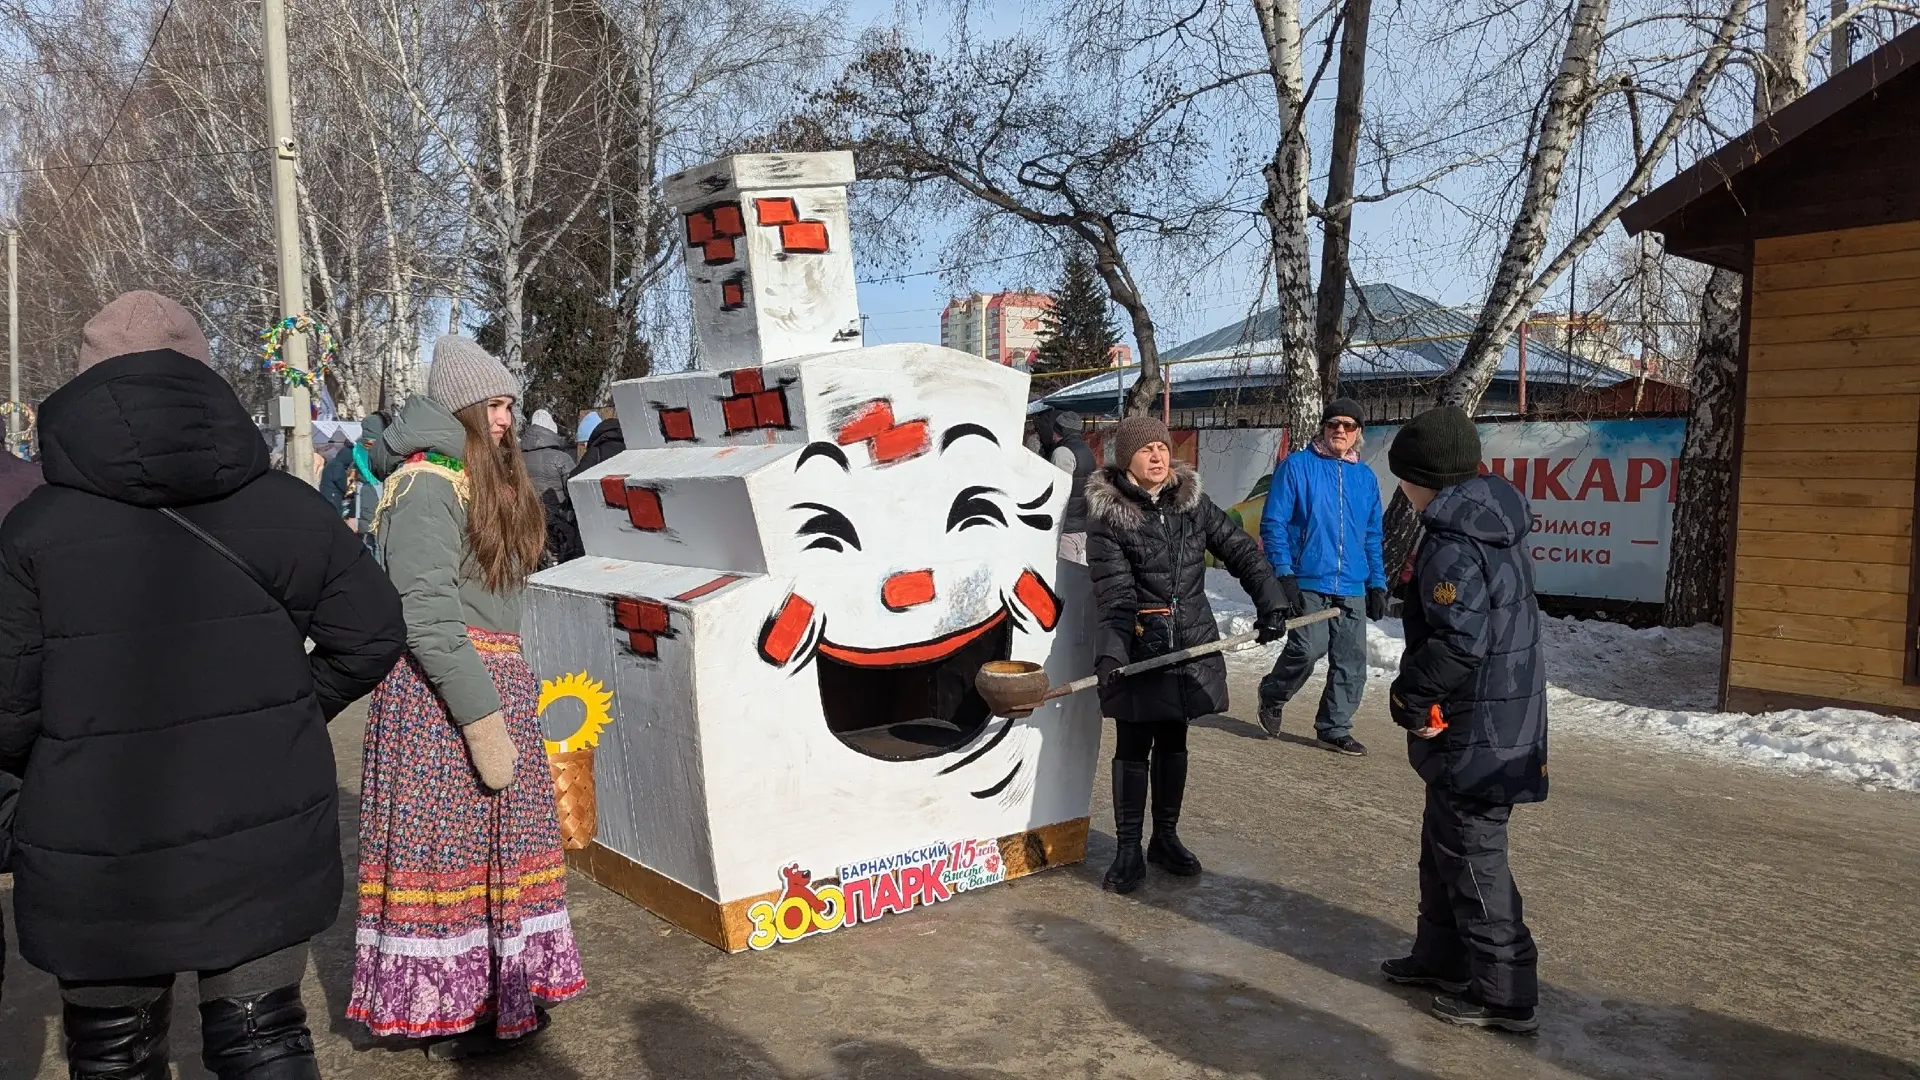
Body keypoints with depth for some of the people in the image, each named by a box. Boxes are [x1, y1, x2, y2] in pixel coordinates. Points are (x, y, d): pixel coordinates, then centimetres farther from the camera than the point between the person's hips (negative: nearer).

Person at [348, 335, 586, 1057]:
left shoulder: (488, 478, 17)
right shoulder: (427, 483, -13)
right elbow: (425, 611, -20)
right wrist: (483, 717, -21)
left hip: (497, 682, 9)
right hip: (441, 695, -9)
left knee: (494, 842, 14)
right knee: (444, 846, 0)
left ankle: (496, 984, 26)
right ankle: (444, 1009, 13)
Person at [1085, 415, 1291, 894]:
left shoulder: (1193, 503, 3)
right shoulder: (1107, 516, -9)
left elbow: (1241, 551, 6)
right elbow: (1114, 593, -17)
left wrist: (1270, 604, -4)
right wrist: (1110, 652, -28)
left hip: (1190, 645, 4)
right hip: (1138, 647, -4)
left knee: (1173, 743, 14)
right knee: (1133, 747, 2)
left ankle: (1166, 837, 28)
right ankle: (1128, 849, 14)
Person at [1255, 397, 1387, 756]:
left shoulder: (1366, 478, 14)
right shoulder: (1296, 466, -1)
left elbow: (1373, 538, 19)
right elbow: (1273, 523, -4)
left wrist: (1377, 583, 12)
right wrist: (1284, 574, -12)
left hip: (1352, 588, 5)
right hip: (1307, 583, -5)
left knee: (1351, 662, 4)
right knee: (1308, 648, -14)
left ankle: (1334, 728, 18)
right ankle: (1272, 696, 14)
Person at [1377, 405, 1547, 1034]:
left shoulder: (1453, 541, -22)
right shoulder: (1490, 521, 10)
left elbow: (1459, 641, -30)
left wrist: (1411, 694, -16)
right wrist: (1426, 696, 15)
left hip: (1477, 733, -10)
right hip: (1506, 716, 10)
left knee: (1471, 853, 2)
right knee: (1444, 841, 21)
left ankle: (1504, 993, 13)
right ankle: (1442, 957, 35)